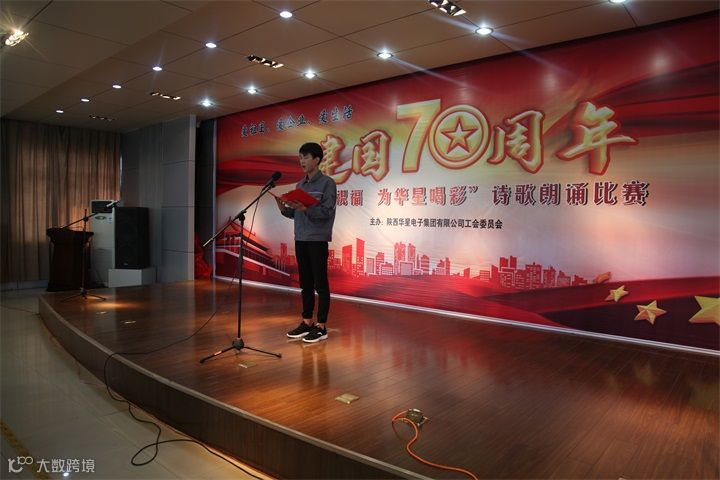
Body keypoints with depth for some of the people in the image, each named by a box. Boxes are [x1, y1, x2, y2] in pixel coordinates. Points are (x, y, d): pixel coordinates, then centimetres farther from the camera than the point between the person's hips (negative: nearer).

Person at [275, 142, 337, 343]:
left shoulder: (327, 183, -4)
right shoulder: (300, 185, 16)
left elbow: (327, 212, -14)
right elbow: (294, 213, 15)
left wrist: (305, 208, -25)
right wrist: (283, 207, -4)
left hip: (318, 240, -7)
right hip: (300, 239, 7)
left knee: (320, 283, -2)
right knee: (305, 283, 12)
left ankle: (321, 326, 5)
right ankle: (307, 322, 21)